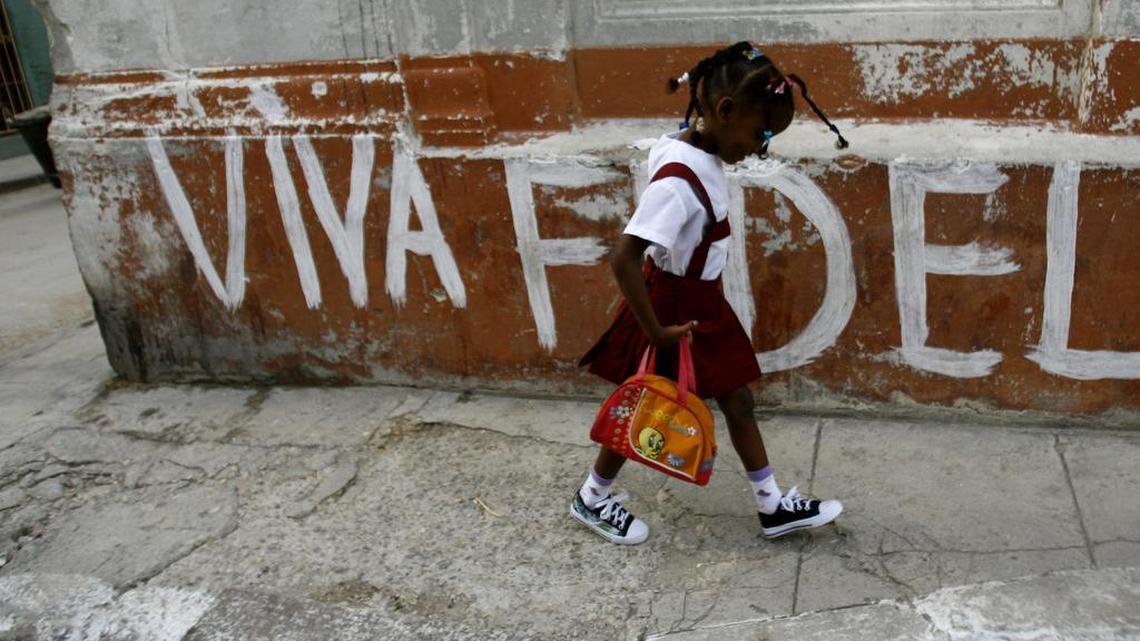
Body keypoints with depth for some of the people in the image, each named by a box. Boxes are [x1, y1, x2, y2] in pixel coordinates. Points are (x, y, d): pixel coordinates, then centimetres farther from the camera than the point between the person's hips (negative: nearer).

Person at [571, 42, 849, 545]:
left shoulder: (704, 155, -2)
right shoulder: (678, 179, -30)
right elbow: (622, 259, -34)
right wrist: (656, 330, -24)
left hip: (704, 304, 9)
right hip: (672, 307, -8)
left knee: (738, 401, 16)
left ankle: (773, 506, 31)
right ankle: (591, 498, 34)